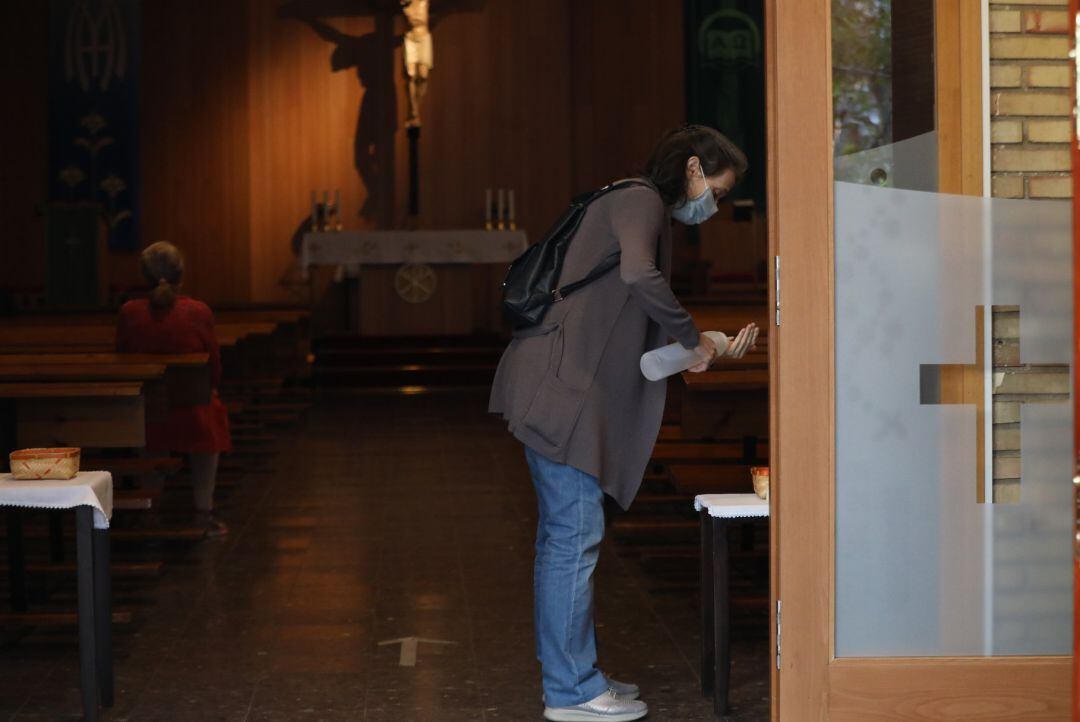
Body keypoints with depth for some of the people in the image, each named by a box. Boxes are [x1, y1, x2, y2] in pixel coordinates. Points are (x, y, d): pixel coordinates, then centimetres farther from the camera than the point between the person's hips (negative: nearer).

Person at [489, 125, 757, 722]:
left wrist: (715, 351, 14)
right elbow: (637, 276, -29)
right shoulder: (639, 202, -7)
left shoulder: (642, 208, 24)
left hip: (560, 391, 11)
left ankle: (566, 673, 24)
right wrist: (694, 339, -17)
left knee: (564, 535, 15)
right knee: (575, 534, -5)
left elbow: (641, 335, 21)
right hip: (562, 386, -11)